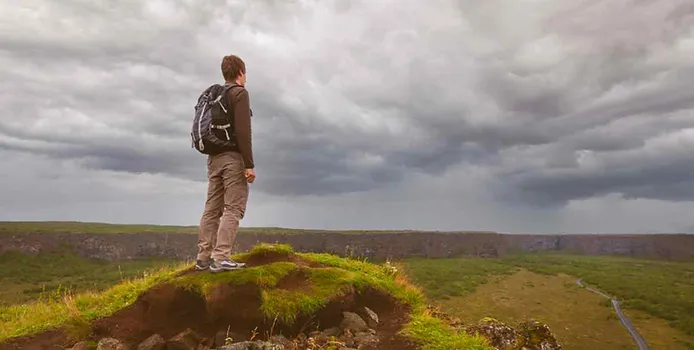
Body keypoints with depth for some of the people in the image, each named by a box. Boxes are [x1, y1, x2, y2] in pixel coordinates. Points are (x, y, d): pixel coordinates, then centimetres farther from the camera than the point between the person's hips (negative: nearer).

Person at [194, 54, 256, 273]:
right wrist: (249, 164, -18)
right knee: (233, 209, -7)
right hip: (233, 157, -8)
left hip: (214, 158, 8)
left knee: (212, 209, 8)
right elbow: (243, 131, -17)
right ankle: (220, 258, -11)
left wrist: (213, 154, 20)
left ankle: (203, 258, 10)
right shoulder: (240, 93, -6)